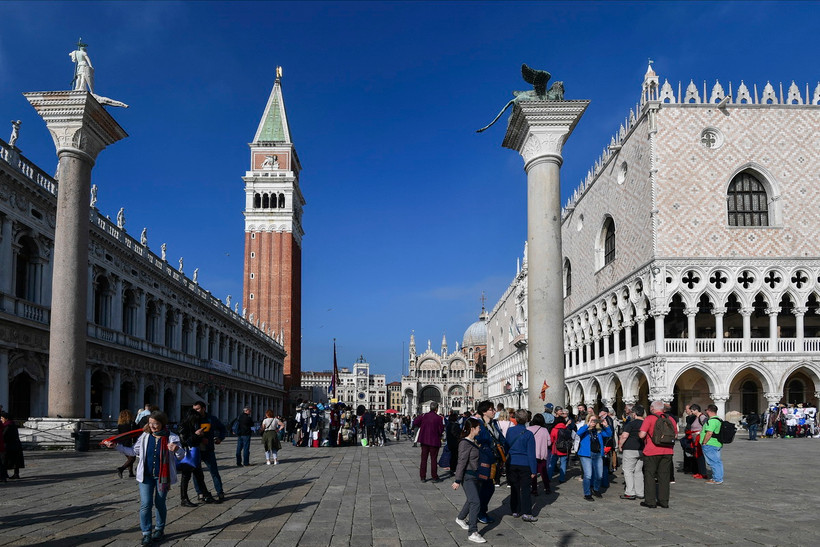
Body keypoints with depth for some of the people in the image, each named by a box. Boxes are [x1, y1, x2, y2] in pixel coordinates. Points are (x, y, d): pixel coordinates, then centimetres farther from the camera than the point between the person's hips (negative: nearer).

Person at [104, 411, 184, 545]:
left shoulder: (171, 438, -9)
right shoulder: (145, 436, 1)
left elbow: (181, 456, -12)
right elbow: (134, 451, 12)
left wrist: (177, 449, -36)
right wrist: (116, 446, 4)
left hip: (162, 477, -2)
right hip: (146, 476, 2)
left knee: (160, 504, 10)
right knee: (145, 504, -5)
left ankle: (159, 529, 30)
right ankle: (146, 533, 6)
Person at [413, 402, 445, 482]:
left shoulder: (424, 415, -3)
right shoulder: (438, 418, -12)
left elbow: (415, 423, -3)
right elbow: (441, 430, -10)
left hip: (424, 440, 3)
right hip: (434, 441, -3)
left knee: (423, 459, 9)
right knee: (433, 459, 6)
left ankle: (423, 477, 10)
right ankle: (434, 477, 10)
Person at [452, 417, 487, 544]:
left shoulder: (473, 442, 9)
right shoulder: (465, 443, -19)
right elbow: (461, 462, -20)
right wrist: (457, 480, -19)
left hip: (474, 475, 10)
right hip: (467, 476, -10)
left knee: (471, 500, 23)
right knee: (475, 502, -15)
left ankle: (460, 518, 47)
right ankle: (472, 533, -14)